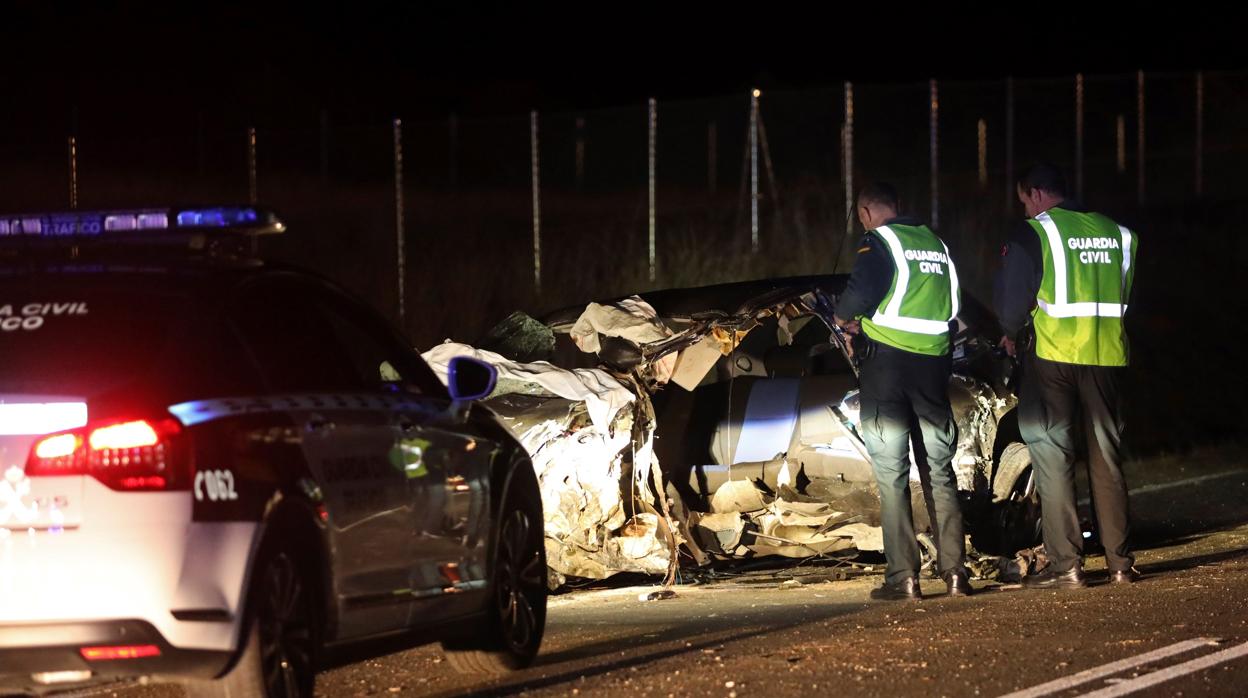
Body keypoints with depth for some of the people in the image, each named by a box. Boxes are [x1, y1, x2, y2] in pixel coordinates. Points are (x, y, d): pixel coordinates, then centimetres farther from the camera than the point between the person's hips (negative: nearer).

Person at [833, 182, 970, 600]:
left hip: (887, 360, -6)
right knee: (940, 471, 12)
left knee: (891, 474, -2)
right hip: (934, 362, 6)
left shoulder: (879, 242, -6)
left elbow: (862, 291, -20)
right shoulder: (935, 243, 15)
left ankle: (903, 576, -6)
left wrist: (844, 317, 3)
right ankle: (955, 570, 7)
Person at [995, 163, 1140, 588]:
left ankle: (1065, 564, -5)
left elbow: (1013, 296, -6)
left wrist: (1012, 334, 14)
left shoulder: (1034, 234, -6)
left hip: (1053, 357, -5)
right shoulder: (1117, 233, 10)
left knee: (1052, 454, 0)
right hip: (1107, 357, 5)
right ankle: (1120, 562, 11)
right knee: (1107, 456, 12)